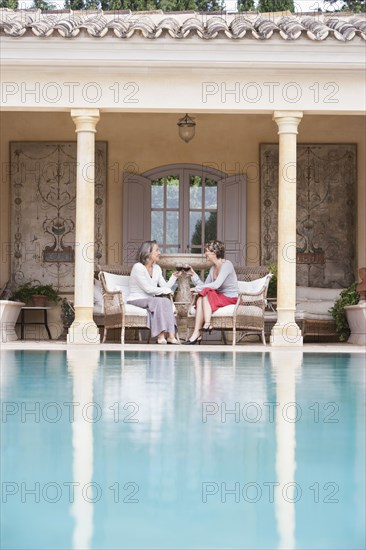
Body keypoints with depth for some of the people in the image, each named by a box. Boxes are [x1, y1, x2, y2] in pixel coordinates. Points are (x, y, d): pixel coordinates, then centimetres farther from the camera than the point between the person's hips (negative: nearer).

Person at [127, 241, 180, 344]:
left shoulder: (157, 268, 13)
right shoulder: (138, 267, -11)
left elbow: (165, 286, 6)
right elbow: (147, 289, -17)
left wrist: (174, 276, -7)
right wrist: (166, 290, -12)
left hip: (149, 300, 6)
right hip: (136, 300, -6)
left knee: (166, 301, -25)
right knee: (158, 301, -31)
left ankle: (171, 335, -36)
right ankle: (161, 336, -36)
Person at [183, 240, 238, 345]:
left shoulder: (227, 265, -11)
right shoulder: (213, 268, 15)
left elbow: (216, 285, -23)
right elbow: (205, 285, 9)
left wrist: (198, 288, -16)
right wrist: (193, 275, 2)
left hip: (231, 299, -7)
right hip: (220, 298, 7)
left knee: (206, 292, -27)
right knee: (200, 298, -20)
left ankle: (207, 324, -33)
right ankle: (196, 334, -31)